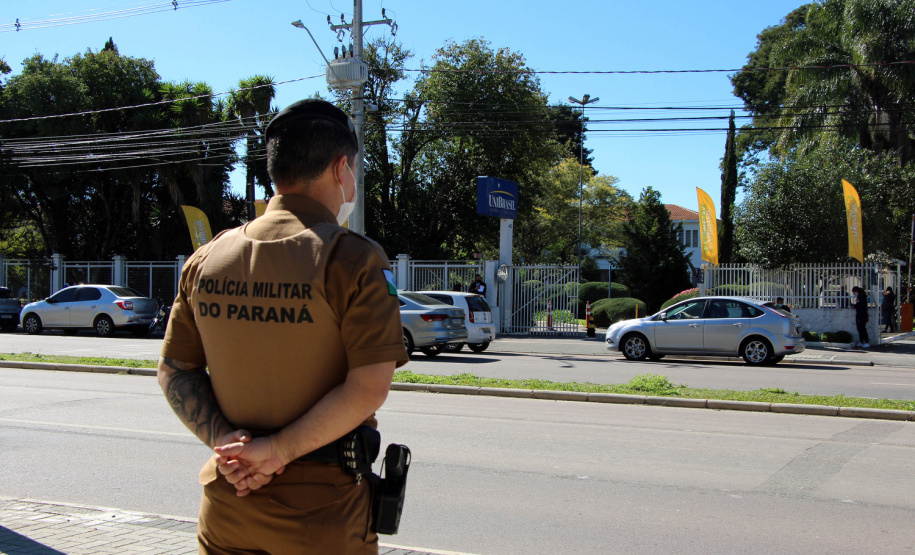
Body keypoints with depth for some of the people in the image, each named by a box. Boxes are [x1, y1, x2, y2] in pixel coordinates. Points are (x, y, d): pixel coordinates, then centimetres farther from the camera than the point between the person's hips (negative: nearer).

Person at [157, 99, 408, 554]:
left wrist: (223, 440, -5)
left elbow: (174, 371, 4)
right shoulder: (354, 260, -14)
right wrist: (280, 449, -15)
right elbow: (369, 387, -20)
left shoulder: (206, 259, 2)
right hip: (322, 508, -4)